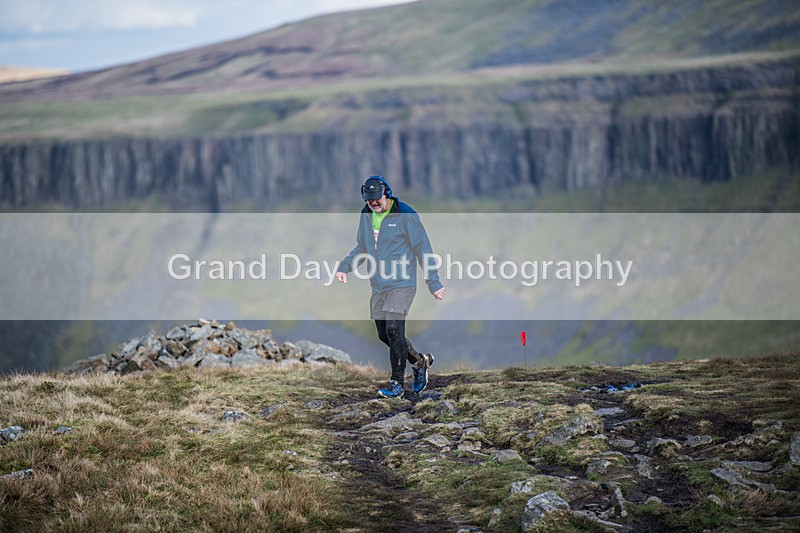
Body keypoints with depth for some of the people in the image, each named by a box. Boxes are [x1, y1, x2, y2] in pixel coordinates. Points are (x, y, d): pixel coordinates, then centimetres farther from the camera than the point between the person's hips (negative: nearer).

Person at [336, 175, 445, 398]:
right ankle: (420, 361, 31)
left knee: (394, 330, -17)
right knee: (384, 335, 9)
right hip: (378, 288, 7)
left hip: (402, 285, -7)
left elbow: (423, 250, -5)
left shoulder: (405, 216, -9)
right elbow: (361, 248, 21)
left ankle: (397, 383, -9)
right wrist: (344, 266, 5)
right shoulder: (366, 215, 8)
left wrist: (433, 283, -6)